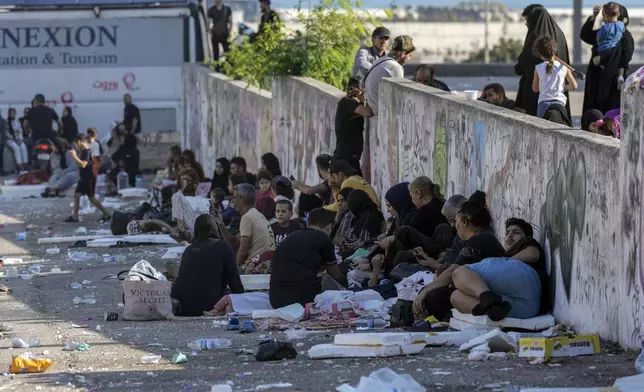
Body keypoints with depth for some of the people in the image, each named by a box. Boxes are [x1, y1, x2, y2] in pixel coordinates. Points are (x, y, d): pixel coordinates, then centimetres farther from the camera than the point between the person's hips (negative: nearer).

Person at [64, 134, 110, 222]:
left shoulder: (87, 152, -19)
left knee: (91, 198, -3)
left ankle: (106, 214, 5)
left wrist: (74, 156, -26)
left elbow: (83, 164, -30)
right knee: (76, 195, 7)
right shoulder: (82, 151, 9)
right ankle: (74, 216, 11)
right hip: (83, 179, 9)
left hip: (89, 179, -9)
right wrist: (74, 156, 11)